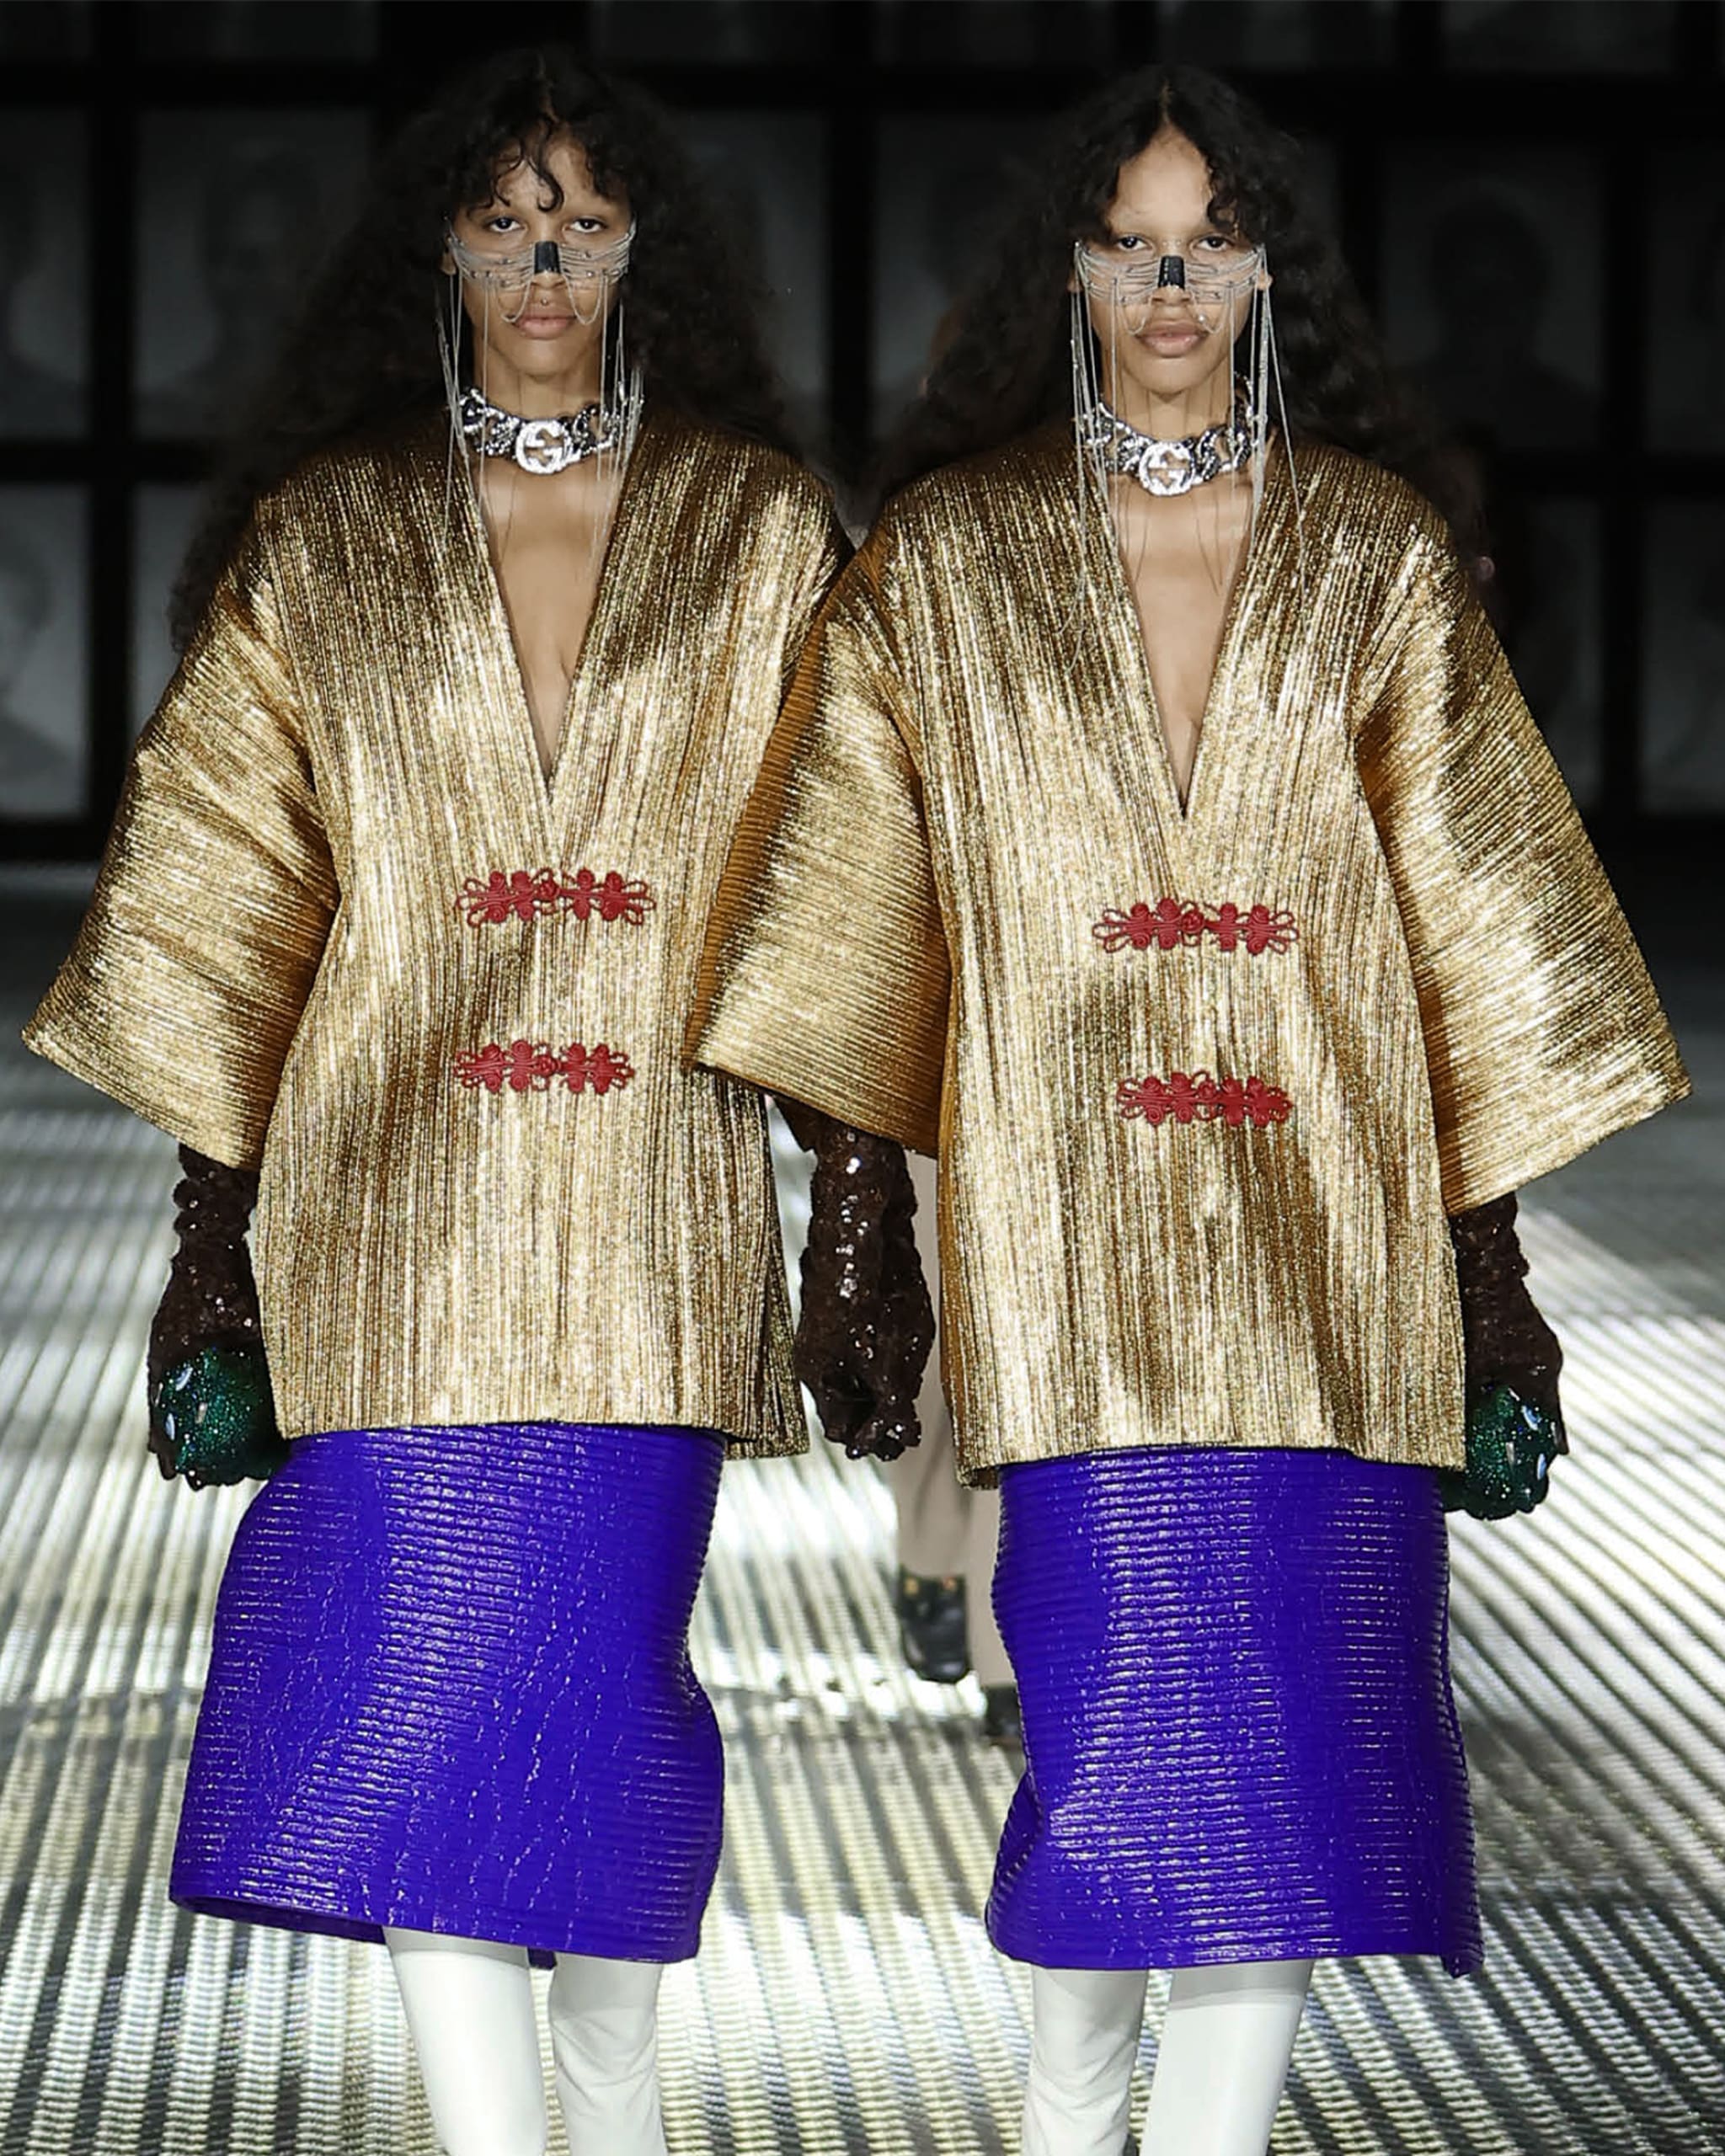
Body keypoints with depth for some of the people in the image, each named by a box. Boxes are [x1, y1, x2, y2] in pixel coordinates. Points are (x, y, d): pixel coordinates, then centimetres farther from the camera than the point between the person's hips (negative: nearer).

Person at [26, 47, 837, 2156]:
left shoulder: (759, 533, 8)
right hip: (394, 1193, 0)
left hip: (657, 1199, 0)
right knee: (422, 1664, -7)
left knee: (607, 1654, 2)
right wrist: (214, 1211, 3)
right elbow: (220, 885, 8)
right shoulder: (321, 540, 7)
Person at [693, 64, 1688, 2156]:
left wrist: (1489, 1240, 5)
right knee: (1125, 1701, -5)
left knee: (1300, 1719, -2)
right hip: (1073, 1231, -1)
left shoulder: (1377, 552, 8)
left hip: (1327, 1219, 1)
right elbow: (860, 919, 7)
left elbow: (1466, 888, 9)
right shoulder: (951, 557, 6)